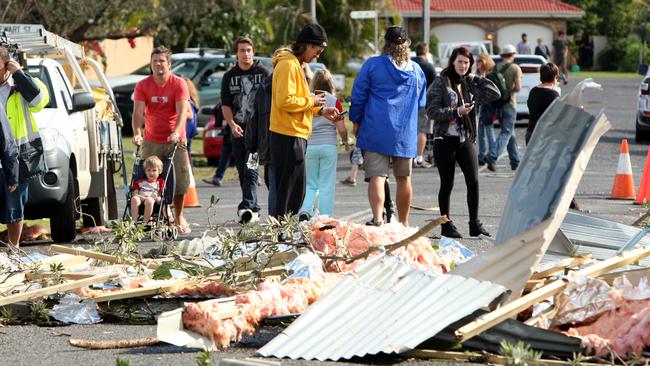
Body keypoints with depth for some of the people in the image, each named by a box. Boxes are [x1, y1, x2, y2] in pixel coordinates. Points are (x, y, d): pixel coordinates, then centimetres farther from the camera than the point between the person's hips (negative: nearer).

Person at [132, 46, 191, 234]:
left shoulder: (179, 84, -6)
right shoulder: (143, 85, -1)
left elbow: (182, 111, -16)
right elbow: (138, 111, -9)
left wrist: (176, 133, -33)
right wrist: (137, 133, -27)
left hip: (175, 140, -1)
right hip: (151, 141, 1)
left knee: (180, 179, -1)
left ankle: (179, 217, 16)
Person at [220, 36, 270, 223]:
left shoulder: (263, 73, 2)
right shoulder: (229, 76, 11)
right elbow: (225, 104, 8)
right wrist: (232, 124, -7)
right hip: (238, 129, 4)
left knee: (251, 169, -16)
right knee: (242, 171, 7)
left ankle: (247, 206, -25)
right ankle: (254, 210, 16)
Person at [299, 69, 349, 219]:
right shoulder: (334, 101, -5)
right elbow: (341, 128, -5)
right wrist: (346, 141, 15)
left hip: (309, 146, 2)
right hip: (328, 145, -2)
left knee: (311, 184, 12)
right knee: (326, 186, 4)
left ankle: (305, 211, -9)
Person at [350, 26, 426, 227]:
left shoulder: (372, 65, -4)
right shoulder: (416, 70, 7)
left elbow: (358, 96, -1)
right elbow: (421, 102, 17)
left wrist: (356, 120, 13)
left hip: (376, 131, -3)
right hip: (406, 133, 3)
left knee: (377, 176, -9)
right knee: (404, 178, 13)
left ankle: (377, 218, -27)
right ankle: (403, 224, 22)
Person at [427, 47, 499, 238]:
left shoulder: (470, 84, 11)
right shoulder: (441, 83, -3)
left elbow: (495, 93, 7)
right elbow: (432, 111, -11)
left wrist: (476, 78, 4)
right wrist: (457, 112, -19)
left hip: (466, 139, 4)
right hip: (445, 139, -4)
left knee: (473, 181, -7)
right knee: (447, 184, 4)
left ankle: (475, 224, -2)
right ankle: (447, 225, 13)